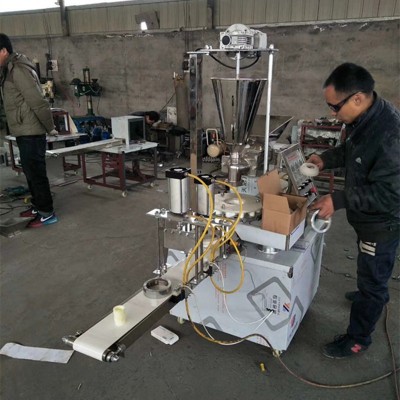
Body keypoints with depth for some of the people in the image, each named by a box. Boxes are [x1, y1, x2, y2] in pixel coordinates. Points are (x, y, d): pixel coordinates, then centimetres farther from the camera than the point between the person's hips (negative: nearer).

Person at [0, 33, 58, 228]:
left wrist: (50, 128, -14)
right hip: (23, 131, 10)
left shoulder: (18, 70, -17)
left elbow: (38, 101, -21)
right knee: (30, 171, 16)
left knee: (36, 172, -4)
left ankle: (47, 213, 4)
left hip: (30, 132, -10)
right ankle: (38, 206, 28)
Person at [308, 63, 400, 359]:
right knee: (371, 271, 32)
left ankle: (358, 339, 31)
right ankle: (375, 295, 61)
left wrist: (339, 200, -30)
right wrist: (326, 159, -2)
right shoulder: (365, 117, -8)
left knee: (372, 277, 10)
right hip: (369, 216, 8)